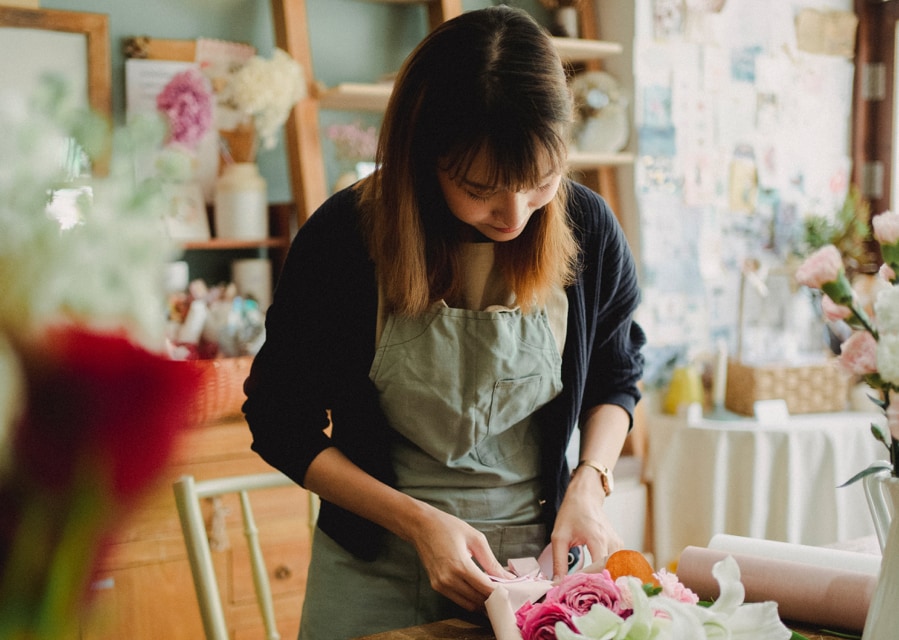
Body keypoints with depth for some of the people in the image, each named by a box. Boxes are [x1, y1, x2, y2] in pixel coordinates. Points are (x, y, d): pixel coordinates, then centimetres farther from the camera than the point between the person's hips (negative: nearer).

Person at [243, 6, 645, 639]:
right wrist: (420, 521, -18)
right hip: (376, 571, -1)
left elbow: (615, 380, 7)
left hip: (536, 558, 2)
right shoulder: (341, 238, -17)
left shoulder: (588, 229, -11)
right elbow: (284, 424, -9)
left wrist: (590, 482, -10)